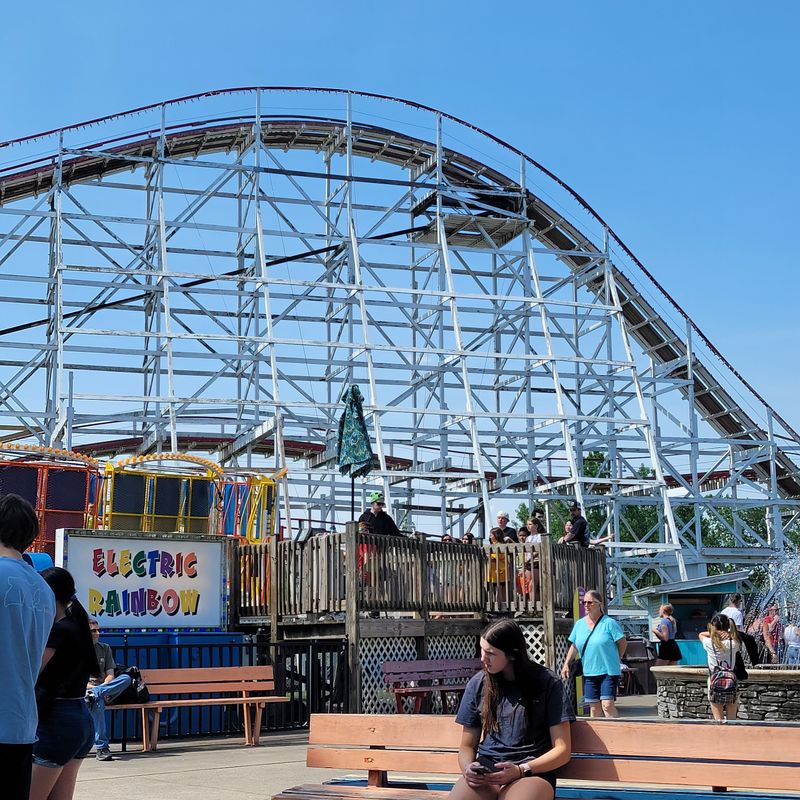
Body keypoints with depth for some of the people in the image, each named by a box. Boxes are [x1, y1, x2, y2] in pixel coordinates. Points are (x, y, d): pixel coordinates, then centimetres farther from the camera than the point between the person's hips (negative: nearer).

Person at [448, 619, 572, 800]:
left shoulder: (547, 684, 0)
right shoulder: (477, 684, 10)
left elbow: (562, 750, 0)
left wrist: (521, 770, -15)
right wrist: (468, 768, -8)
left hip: (532, 771, -2)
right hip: (485, 770, 3)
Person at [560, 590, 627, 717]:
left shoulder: (609, 623, -7)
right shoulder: (579, 624, 9)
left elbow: (623, 643, -2)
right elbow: (574, 646, 16)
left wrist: (615, 660, 2)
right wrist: (566, 665, 9)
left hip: (608, 672, -5)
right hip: (588, 672, 5)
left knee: (608, 705, -14)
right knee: (594, 708, 8)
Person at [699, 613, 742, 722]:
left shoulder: (710, 643, -8)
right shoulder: (734, 643, -5)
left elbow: (701, 634, 13)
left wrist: (714, 632, -1)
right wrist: (728, 634, -1)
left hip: (715, 687, -2)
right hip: (731, 686, 2)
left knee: (719, 722, 1)